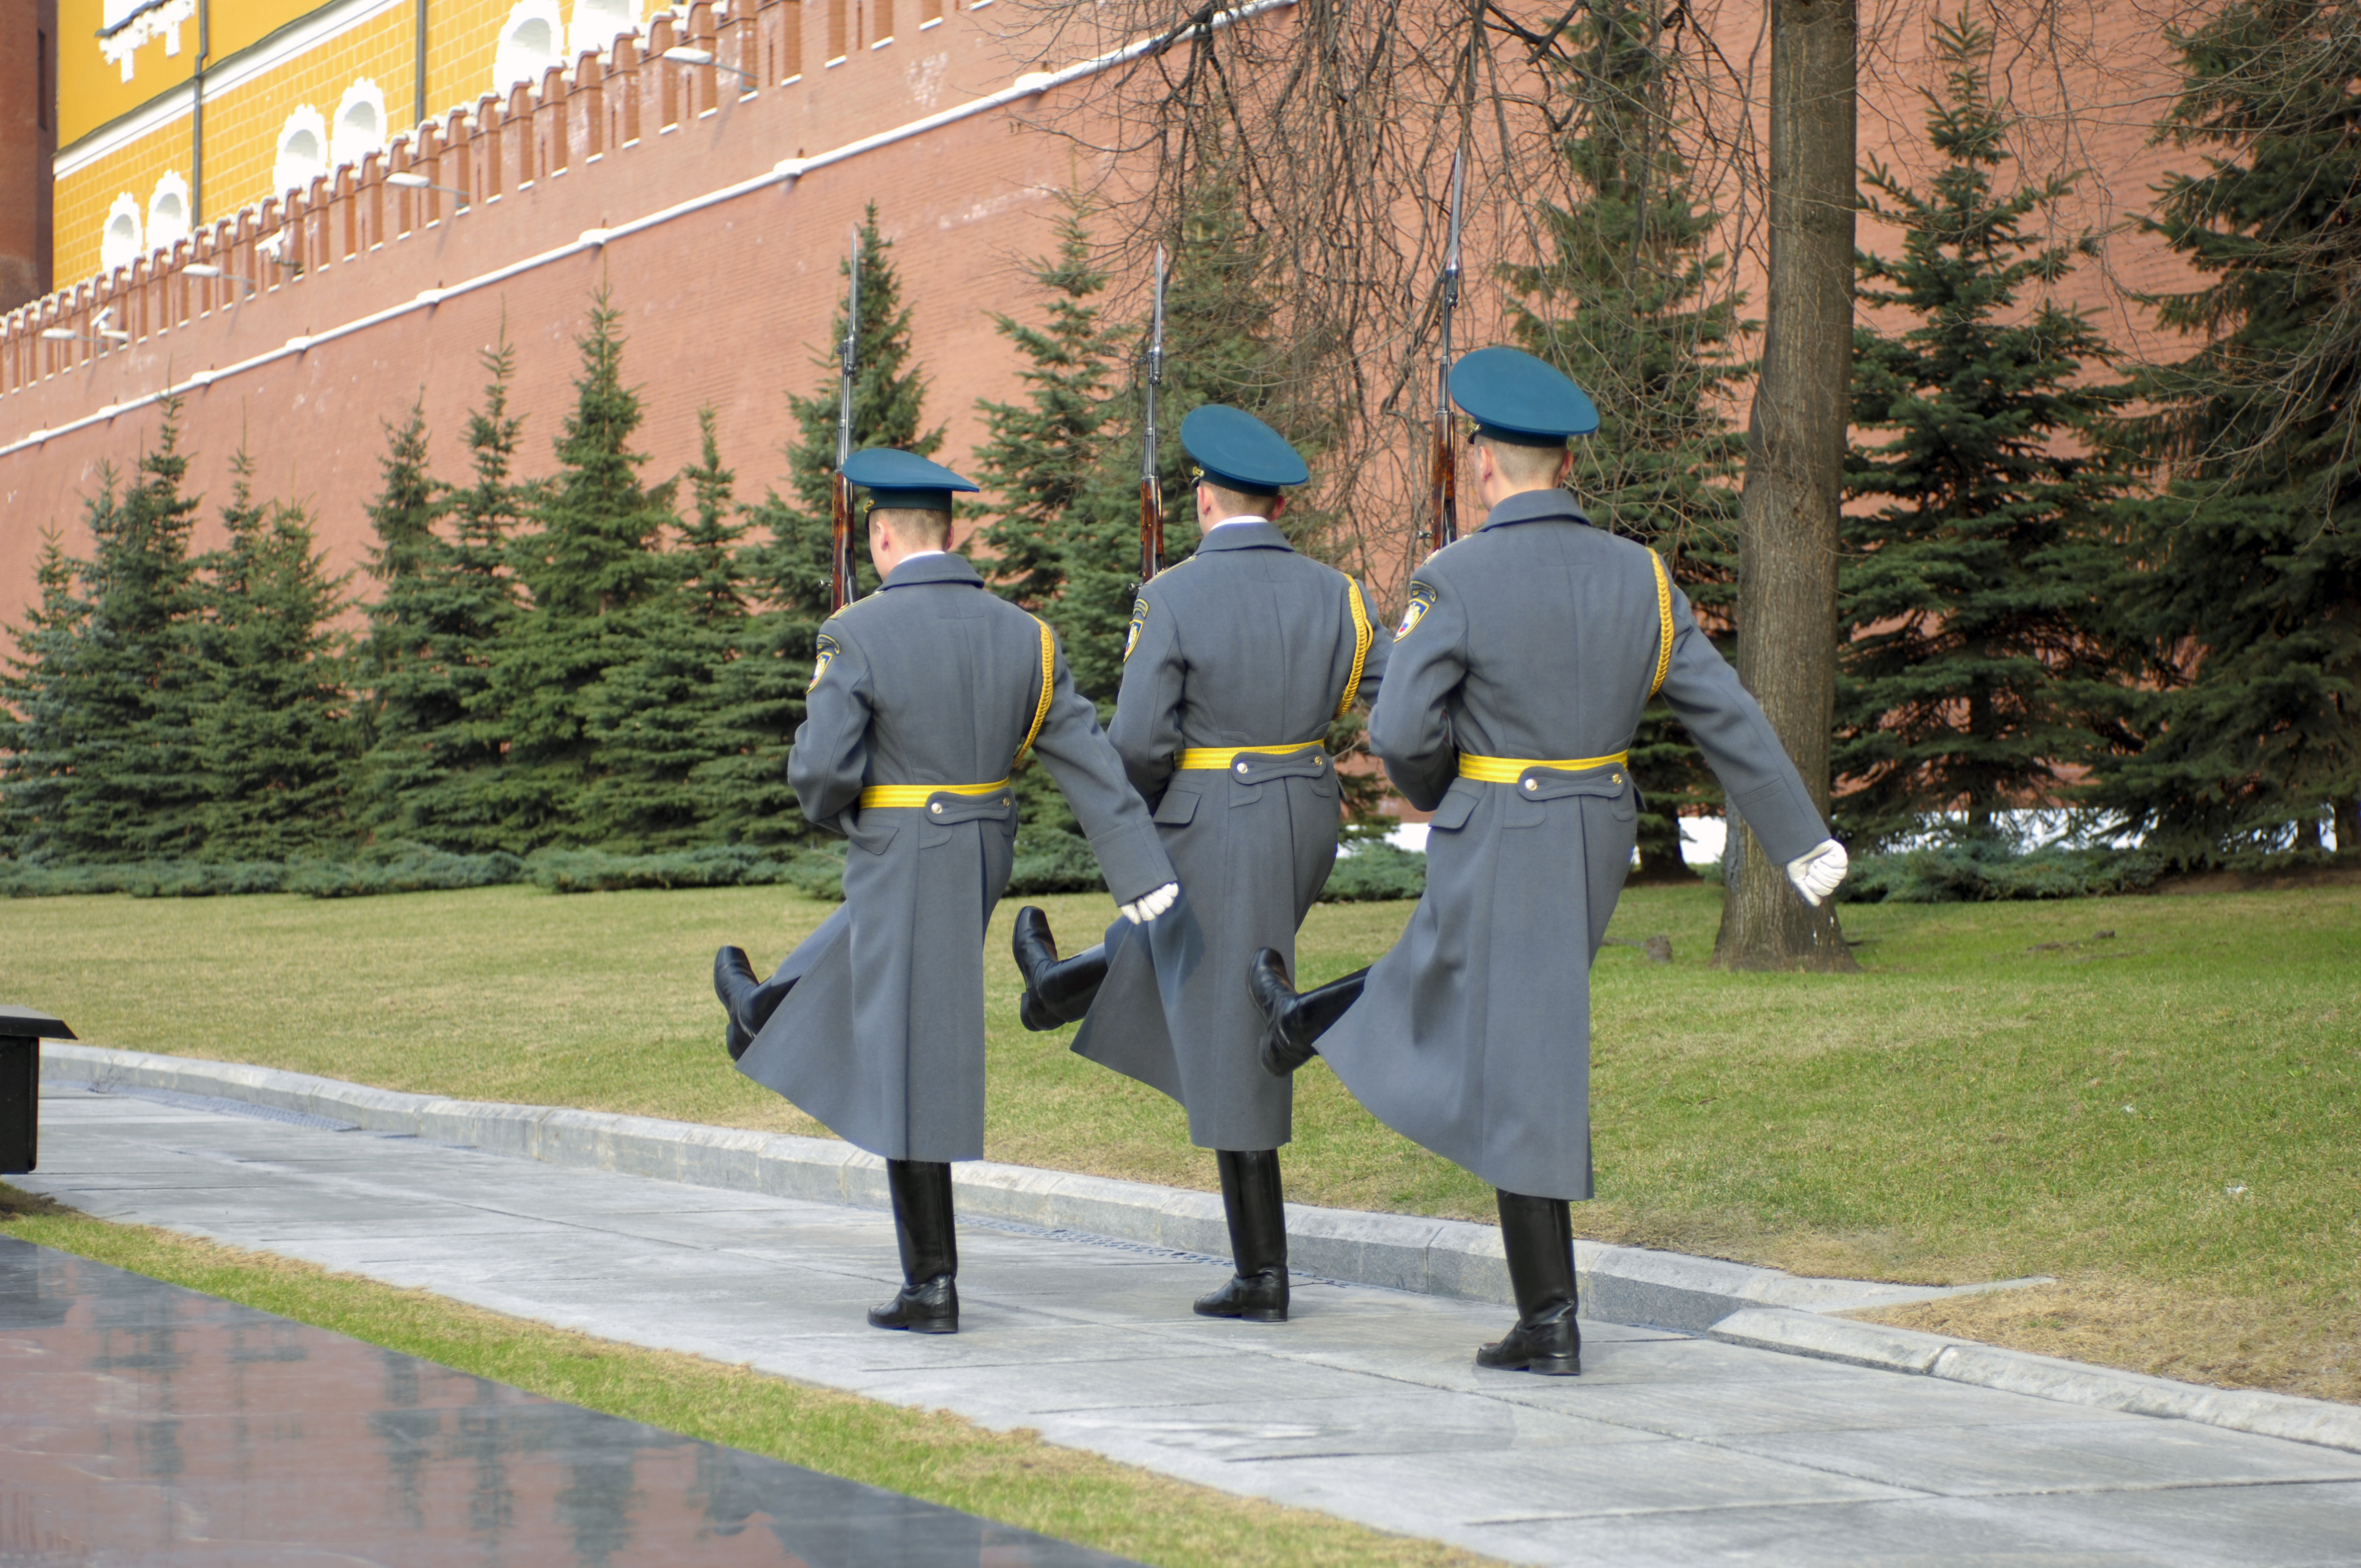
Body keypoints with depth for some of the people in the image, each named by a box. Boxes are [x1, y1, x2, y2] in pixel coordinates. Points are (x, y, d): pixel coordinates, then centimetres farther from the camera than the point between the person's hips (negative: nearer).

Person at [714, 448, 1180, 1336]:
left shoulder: (858, 634, -14)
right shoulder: (1019, 634, 1)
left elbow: (822, 769, -19)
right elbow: (1090, 763, -3)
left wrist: (828, 813, 6)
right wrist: (1146, 880, -5)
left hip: (901, 863, -4)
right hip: (984, 858, 4)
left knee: (911, 1076, 2)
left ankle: (932, 1287, 6)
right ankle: (772, 1016, 58)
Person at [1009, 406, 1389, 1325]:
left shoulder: (1171, 597, -13)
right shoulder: (1330, 595, 1)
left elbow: (1141, 741, -16)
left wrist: (1132, 802, 5)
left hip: (1211, 829, -5)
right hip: (1305, 826, 5)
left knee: (1233, 1056, 2)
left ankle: (1262, 1277, 10)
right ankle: (1072, 987, 60)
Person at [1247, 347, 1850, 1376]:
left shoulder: (1453, 582, -16)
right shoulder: (1635, 575, -1)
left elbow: (1401, 733, -18)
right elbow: (1727, 717, 1)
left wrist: (1431, 794, 5)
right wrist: (1802, 840, 6)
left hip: (1495, 841, -6)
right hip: (1595, 842, 6)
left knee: (1522, 1071, 1)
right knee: (1450, 974, 29)